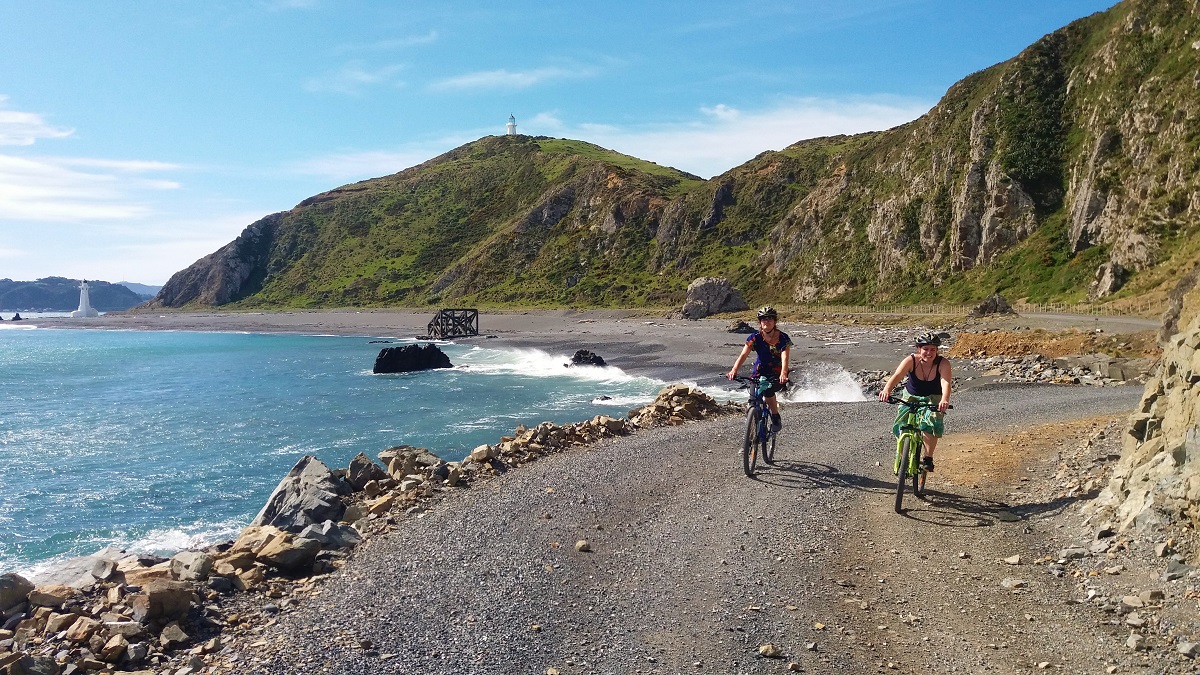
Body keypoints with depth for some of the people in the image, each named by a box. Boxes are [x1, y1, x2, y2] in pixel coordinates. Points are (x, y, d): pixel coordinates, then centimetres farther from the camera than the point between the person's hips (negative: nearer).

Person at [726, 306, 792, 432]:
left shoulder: (783, 338, -13)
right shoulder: (755, 337, -8)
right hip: (760, 372, 3)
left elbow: (785, 358, -27)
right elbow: (743, 355, -19)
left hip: (777, 374, -2)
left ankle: (776, 419, -9)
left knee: (768, 391, -31)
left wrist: (783, 374, -47)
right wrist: (734, 370, -37)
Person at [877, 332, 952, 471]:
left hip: (933, 399, -1)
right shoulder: (911, 361, -23)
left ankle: (928, 458, -6)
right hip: (910, 397, 1)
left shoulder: (943, 363, -23)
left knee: (931, 425, -26)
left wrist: (944, 400, -59)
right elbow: (896, 376, -38)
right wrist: (886, 390, -59)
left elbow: (946, 383, -38)